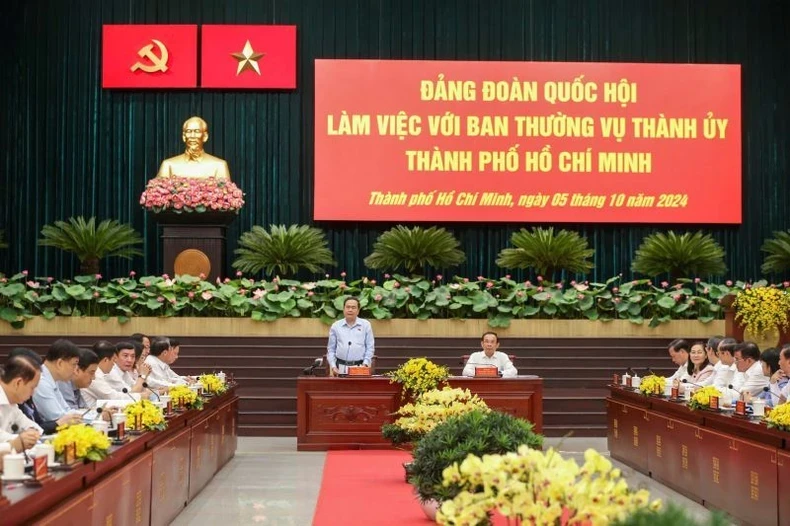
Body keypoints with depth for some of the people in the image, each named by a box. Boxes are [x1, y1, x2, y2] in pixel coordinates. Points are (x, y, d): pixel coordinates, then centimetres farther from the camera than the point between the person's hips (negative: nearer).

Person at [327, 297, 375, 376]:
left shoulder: (366, 325, 8)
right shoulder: (335, 326, 11)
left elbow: (370, 347, 7)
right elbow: (331, 349, 12)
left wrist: (365, 364, -4)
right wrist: (333, 366, 1)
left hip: (359, 367, -1)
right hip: (341, 367, 1)